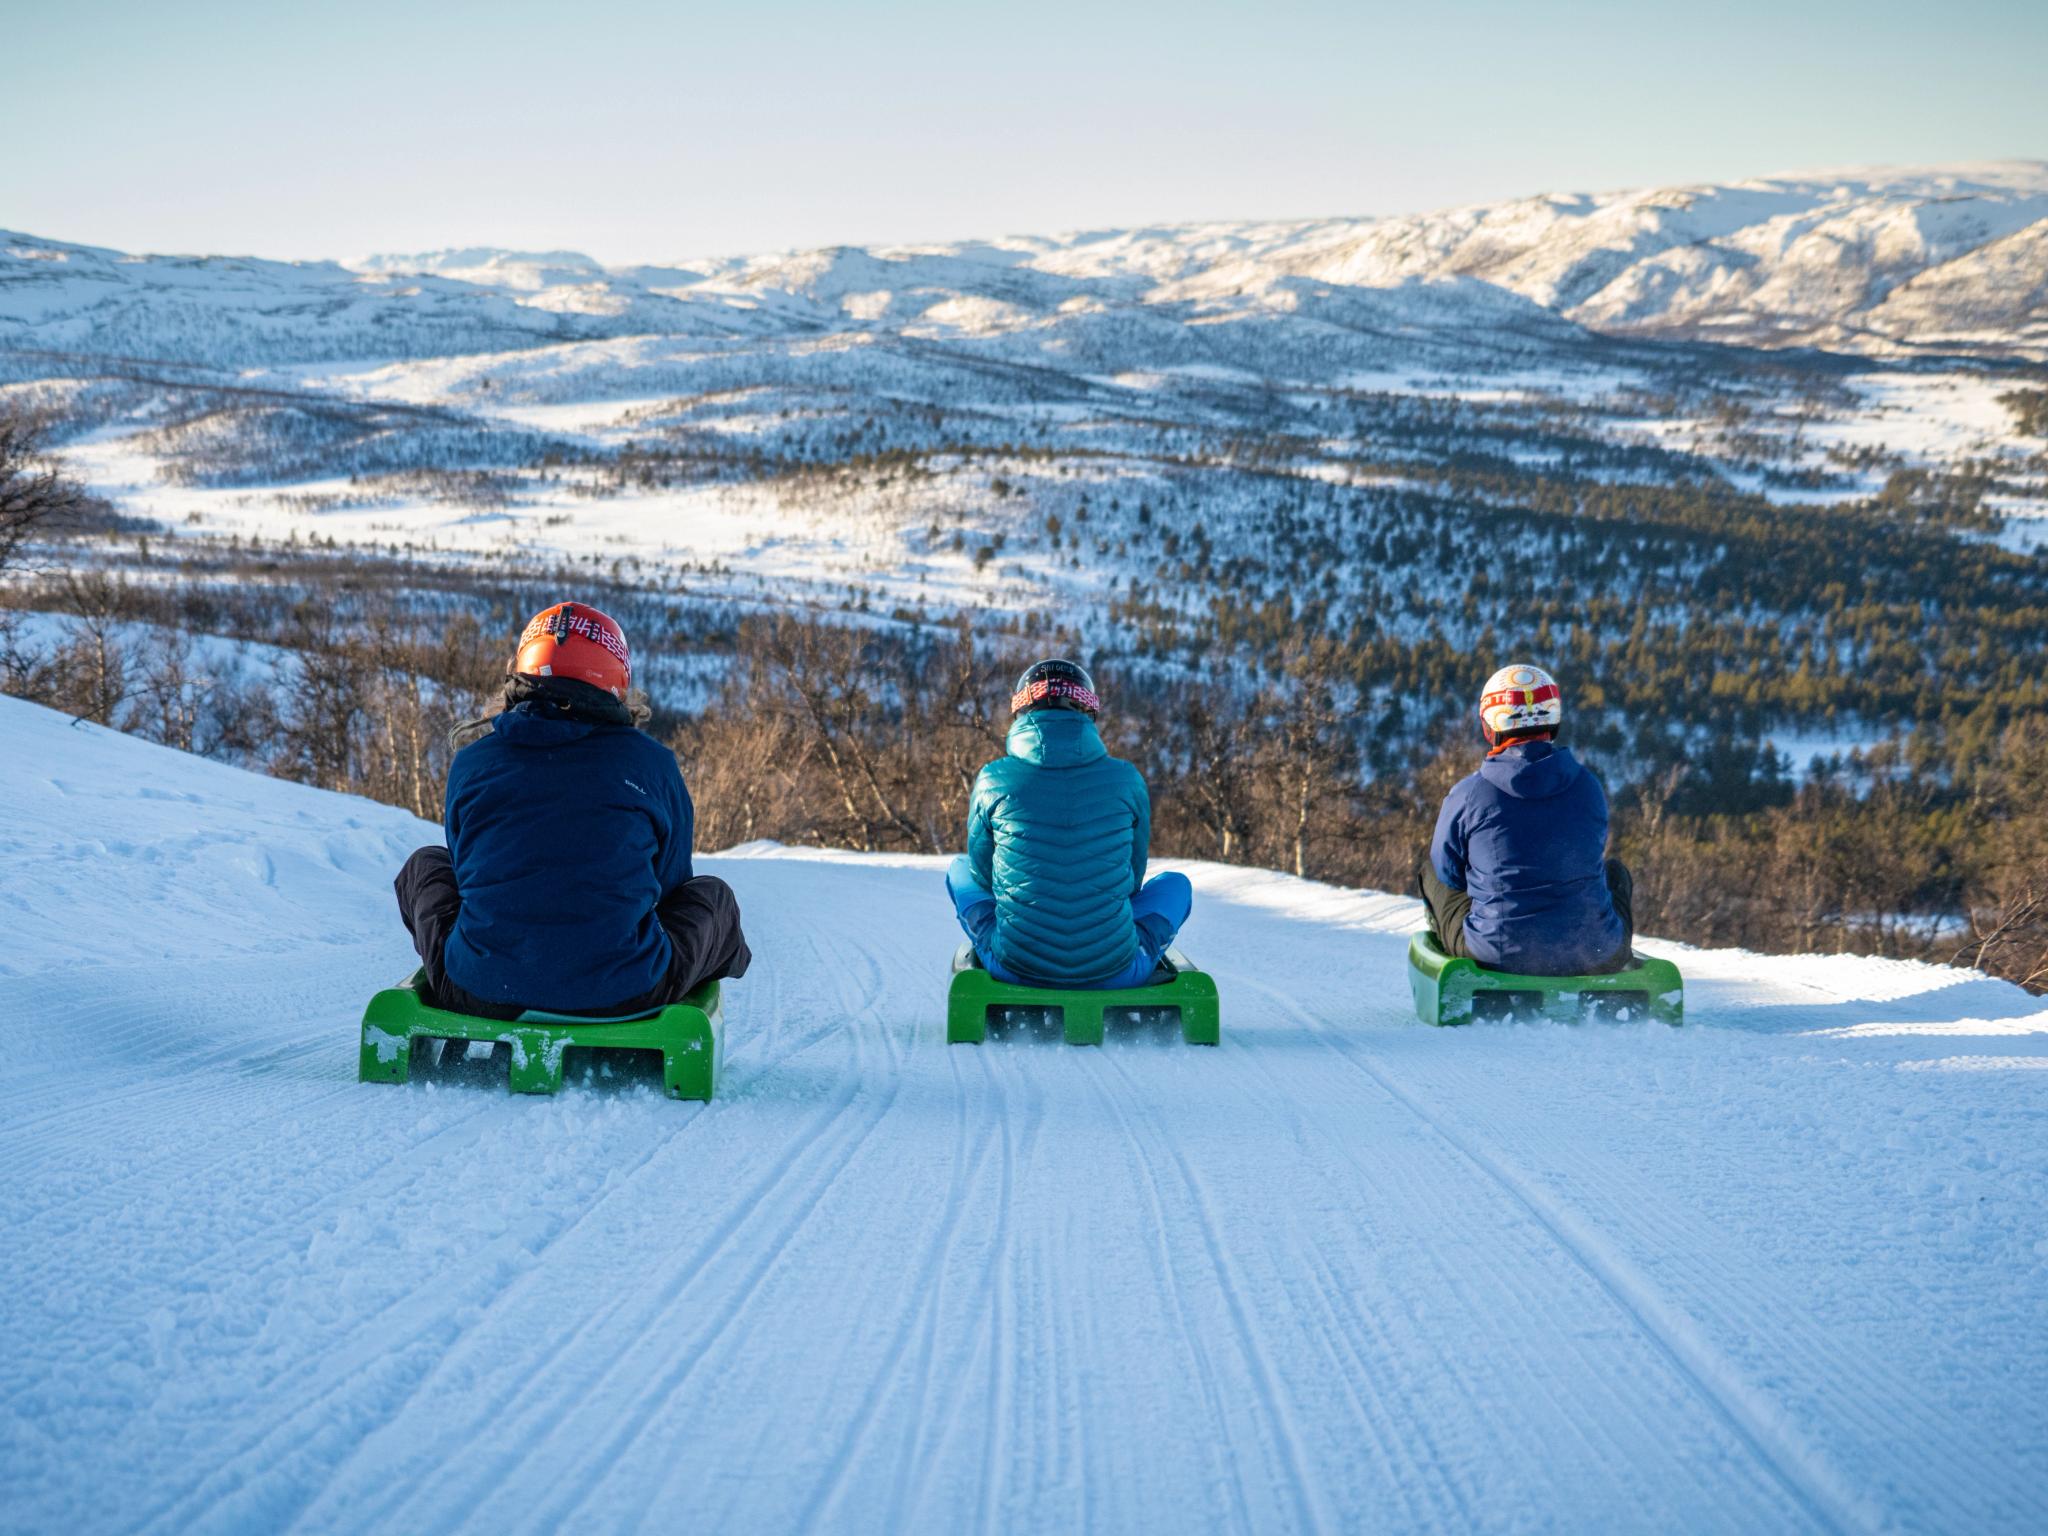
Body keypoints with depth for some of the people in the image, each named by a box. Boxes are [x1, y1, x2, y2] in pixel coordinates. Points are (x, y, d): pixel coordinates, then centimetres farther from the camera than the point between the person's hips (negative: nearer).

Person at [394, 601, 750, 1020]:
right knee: (712, 894, 27)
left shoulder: (471, 763, 2)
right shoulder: (650, 761, -1)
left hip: (478, 994, 2)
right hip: (623, 996, -1)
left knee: (425, 866, 31)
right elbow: (671, 881, 12)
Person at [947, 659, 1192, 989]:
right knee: (1176, 884, 30)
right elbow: (1132, 878, 9)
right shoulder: (1126, 779, -3)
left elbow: (983, 874, 9)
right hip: (1114, 973, 0)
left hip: (1015, 970, 0)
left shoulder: (993, 780, -5)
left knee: (960, 870, 29)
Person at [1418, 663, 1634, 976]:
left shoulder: (1466, 796, -11)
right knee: (1615, 871, 35)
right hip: (1595, 959, 2)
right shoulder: (1588, 786, -3)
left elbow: (1447, 872, 4)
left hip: (1496, 956, -2)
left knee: (1430, 866, 25)